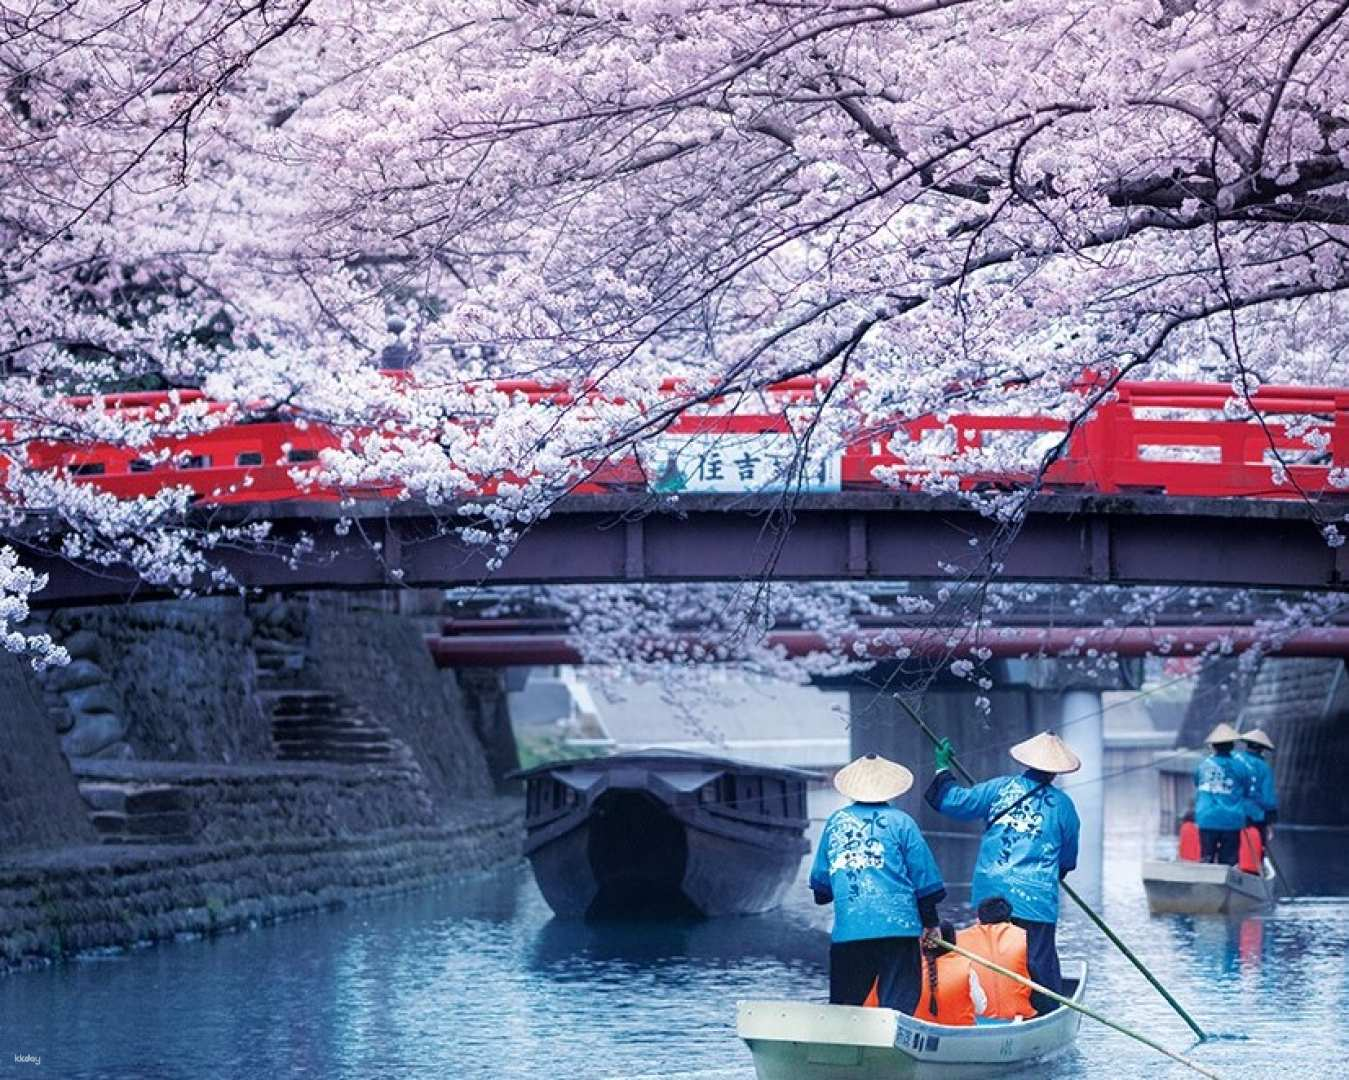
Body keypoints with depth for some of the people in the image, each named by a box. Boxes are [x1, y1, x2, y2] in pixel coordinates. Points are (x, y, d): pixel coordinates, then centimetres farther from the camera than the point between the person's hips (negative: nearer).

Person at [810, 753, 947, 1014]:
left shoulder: (836, 821, 11)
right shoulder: (900, 821, 2)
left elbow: (820, 878, 18)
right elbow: (925, 878, 2)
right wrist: (930, 922, 12)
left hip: (847, 929, 3)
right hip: (897, 924, -3)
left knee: (843, 1005, 11)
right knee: (898, 1004, -2)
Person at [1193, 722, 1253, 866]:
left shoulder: (1202, 766, 5)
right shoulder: (1239, 767, -2)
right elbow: (1247, 794, 7)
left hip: (1207, 820, 2)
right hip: (1232, 821, -2)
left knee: (1206, 858, 6)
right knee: (1229, 860, 1)